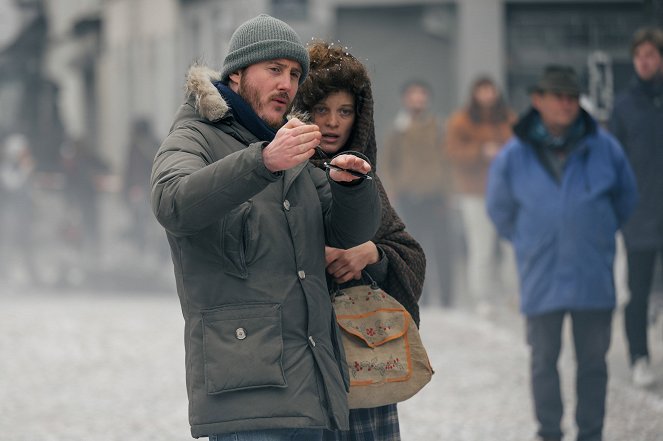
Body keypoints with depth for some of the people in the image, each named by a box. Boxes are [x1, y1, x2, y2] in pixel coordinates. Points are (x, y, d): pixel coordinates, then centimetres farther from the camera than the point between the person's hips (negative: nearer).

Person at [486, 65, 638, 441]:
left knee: (593, 358, 6)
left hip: (594, 277, 0)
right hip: (541, 279, 0)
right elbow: (500, 209, 15)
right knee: (544, 358, 5)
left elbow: (626, 198, 15)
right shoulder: (515, 156, -3)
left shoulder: (603, 148, -2)